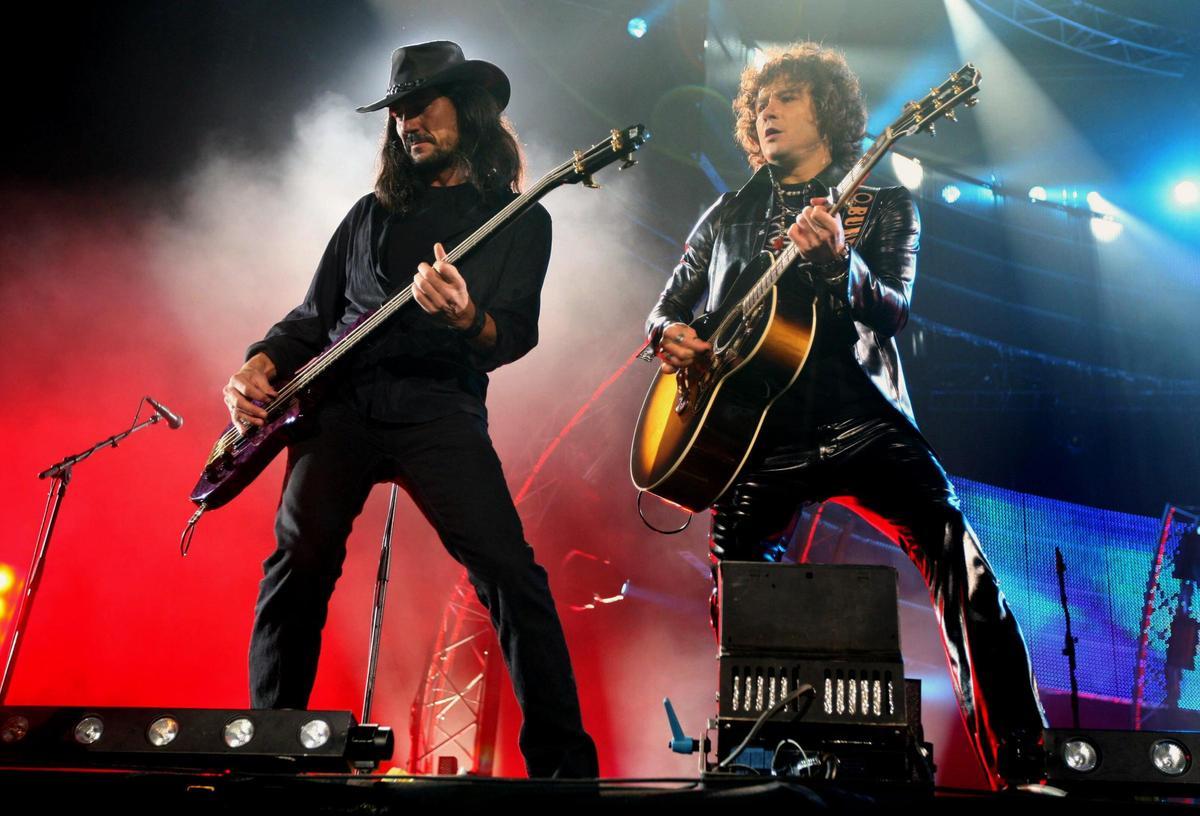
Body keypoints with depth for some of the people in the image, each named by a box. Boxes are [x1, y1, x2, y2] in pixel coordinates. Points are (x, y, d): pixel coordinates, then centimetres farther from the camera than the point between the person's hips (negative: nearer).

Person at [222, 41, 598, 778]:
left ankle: (564, 757, -4)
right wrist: (261, 367, 3)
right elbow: (313, 318, 22)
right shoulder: (372, 213, 22)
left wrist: (466, 319, -25)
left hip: (438, 405, -3)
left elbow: (516, 336, -2)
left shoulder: (519, 219, 12)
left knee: (509, 570, -15)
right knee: (300, 557, -10)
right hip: (340, 400, 4)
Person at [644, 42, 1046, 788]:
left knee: (959, 559, -18)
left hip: (860, 419, -2)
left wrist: (838, 264, -26)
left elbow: (894, 312, -5)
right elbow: (667, 308, 22)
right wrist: (670, 335, -3)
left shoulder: (883, 204, 11)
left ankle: (1023, 768, -9)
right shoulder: (728, 216, 18)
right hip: (755, 433, 3)